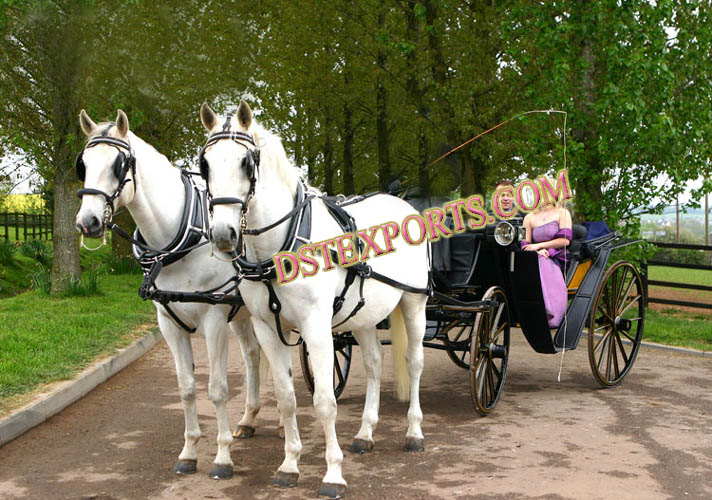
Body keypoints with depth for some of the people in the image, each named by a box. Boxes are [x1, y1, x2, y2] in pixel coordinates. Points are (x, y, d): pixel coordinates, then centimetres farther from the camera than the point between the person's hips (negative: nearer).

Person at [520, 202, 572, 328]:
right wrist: (538, 252, -12)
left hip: (556, 260, -3)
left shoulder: (562, 213, 11)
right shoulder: (529, 218, 20)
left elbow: (565, 240, -2)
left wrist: (539, 246, -8)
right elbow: (525, 245, 12)